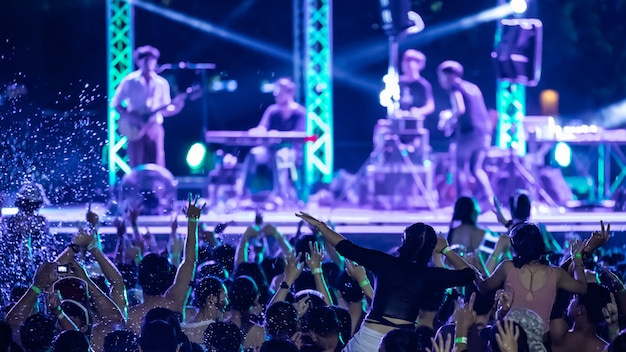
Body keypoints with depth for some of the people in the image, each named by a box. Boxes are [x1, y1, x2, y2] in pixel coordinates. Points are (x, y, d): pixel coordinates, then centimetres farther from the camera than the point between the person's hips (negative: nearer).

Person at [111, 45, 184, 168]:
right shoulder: (129, 81, 0)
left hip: (155, 128, 2)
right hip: (135, 129, -2)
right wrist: (131, 116, -12)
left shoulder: (162, 83, 7)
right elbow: (115, 103, 3)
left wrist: (176, 107, -10)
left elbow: (165, 111, 12)